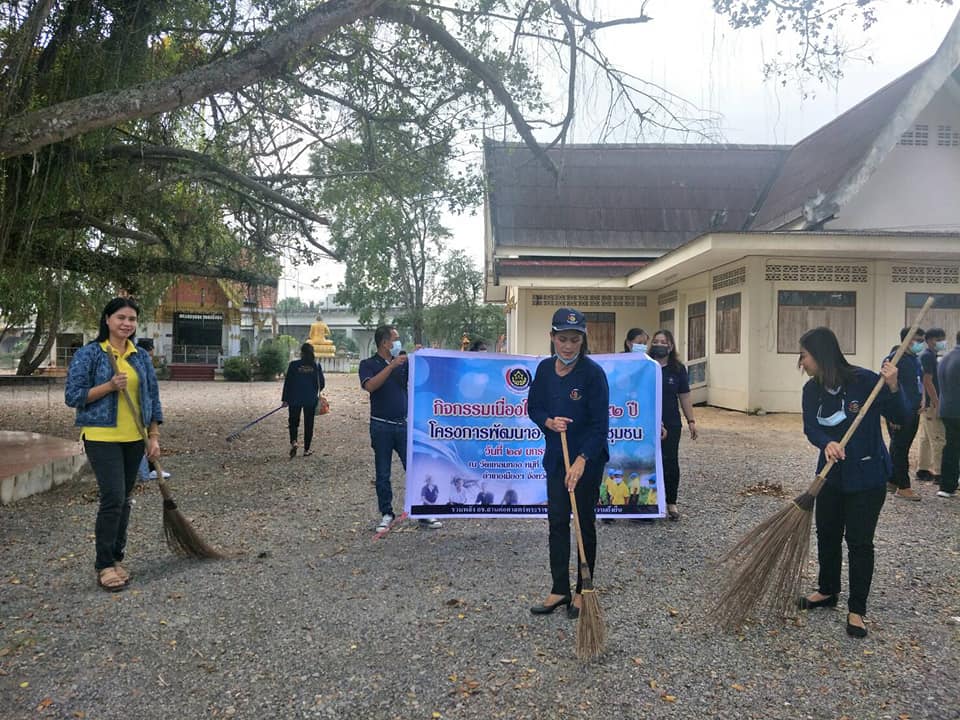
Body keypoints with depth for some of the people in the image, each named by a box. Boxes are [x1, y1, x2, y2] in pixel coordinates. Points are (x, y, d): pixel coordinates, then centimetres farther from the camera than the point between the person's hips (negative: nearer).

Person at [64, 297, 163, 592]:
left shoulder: (141, 357, 8)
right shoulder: (88, 354, -4)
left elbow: (152, 398, 10)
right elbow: (72, 396, -7)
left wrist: (154, 438, 5)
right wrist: (110, 386, -19)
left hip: (134, 439, 5)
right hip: (102, 437, -5)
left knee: (124, 500, 10)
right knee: (113, 497, -12)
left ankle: (115, 558, 23)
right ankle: (104, 565, 1)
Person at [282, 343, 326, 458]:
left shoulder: (293, 365, -6)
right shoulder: (316, 366, -4)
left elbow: (287, 383, -4)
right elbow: (322, 384, 1)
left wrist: (284, 399, 3)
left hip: (295, 399, -1)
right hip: (311, 400, 1)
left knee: (293, 422, 14)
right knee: (308, 424, 9)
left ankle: (293, 442, -11)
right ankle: (306, 449, 11)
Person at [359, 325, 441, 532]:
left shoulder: (403, 362, 9)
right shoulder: (368, 364, -2)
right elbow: (370, 386, -20)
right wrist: (391, 365, -23)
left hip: (404, 424, 3)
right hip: (381, 426, -2)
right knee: (383, 474, 7)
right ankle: (387, 514, 19)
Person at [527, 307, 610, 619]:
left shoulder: (593, 372, -17)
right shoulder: (544, 369, -1)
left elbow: (600, 424, -18)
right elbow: (533, 407, 9)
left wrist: (581, 461, -25)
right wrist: (548, 422, -13)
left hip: (588, 458, -5)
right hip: (555, 456, 5)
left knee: (585, 523, 8)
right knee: (557, 521, 10)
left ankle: (583, 591, 23)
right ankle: (560, 589, 22)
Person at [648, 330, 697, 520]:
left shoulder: (678, 369, 5)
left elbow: (684, 396, 9)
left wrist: (691, 421, 6)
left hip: (671, 425, 1)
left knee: (671, 463, 3)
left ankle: (671, 503, 17)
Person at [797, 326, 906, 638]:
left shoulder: (864, 380, -18)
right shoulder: (812, 390, -3)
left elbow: (899, 419, -12)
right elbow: (810, 428, -10)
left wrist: (893, 387, -29)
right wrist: (827, 443, -30)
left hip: (867, 476, -5)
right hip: (831, 474, 5)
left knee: (859, 541, 2)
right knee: (827, 533, 16)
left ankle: (856, 609, 16)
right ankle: (827, 591, 35)